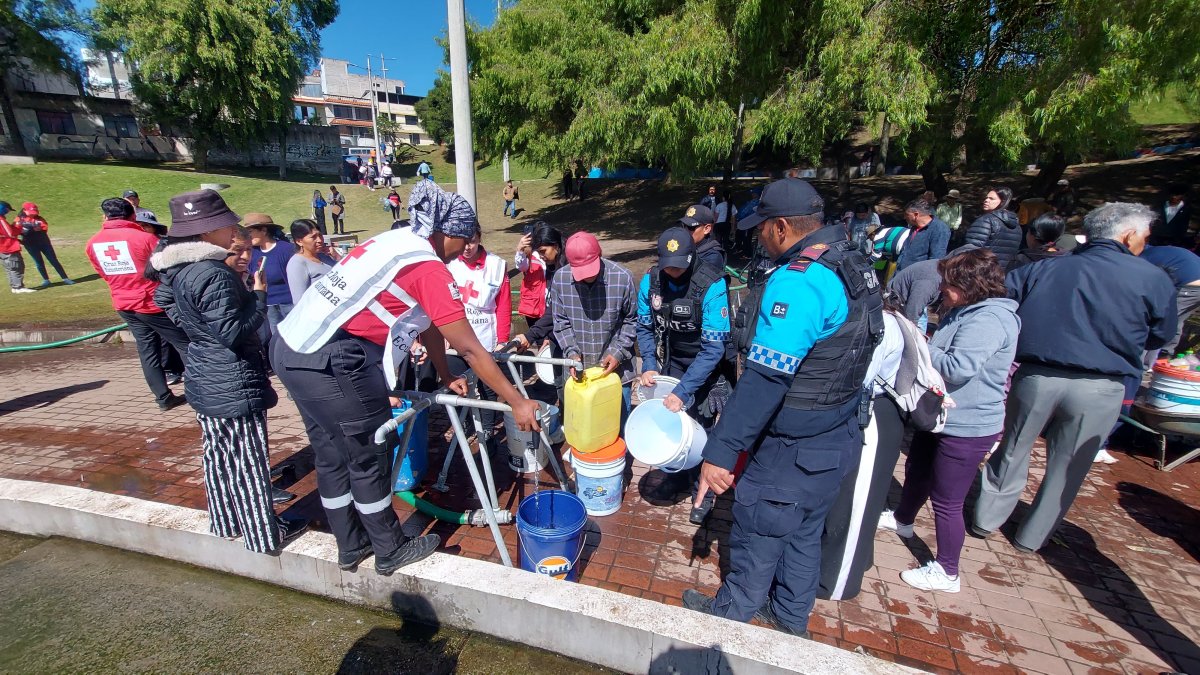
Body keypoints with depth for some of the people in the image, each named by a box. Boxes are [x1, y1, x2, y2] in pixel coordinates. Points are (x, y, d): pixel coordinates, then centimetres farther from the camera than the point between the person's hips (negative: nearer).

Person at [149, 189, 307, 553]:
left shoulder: (176, 270, 6)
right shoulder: (214, 274, -23)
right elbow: (233, 332, -26)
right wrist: (260, 296, -16)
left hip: (204, 381, 10)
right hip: (234, 386, -9)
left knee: (218, 455, 21)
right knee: (248, 462, 2)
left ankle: (225, 522, 37)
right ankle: (264, 534, 16)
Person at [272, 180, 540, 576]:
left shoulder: (398, 243, 13)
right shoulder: (429, 268, -15)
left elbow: (428, 325, 18)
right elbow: (470, 350, -15)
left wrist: (446, 377, 24)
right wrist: (517, 403, -8)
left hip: (291, 349, 10)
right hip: (331, 362, -10)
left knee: (332, 455, 20)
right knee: (369, 459, 8)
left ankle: (351, 547, 39)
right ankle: (390, 551, 28)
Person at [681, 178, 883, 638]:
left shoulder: (797, 282, -27)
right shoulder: (854, 266, 3)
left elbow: (765, 379, -32)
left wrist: (719, 452, -27)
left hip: (793, 452, -9)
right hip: (839, 440, 9)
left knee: (756, 537, 13)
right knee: (804, 533, 25)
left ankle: (731, 616, 37)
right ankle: (791, 619, 47)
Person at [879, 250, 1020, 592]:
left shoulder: (988, 319, -24)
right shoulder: (966, 312, 8)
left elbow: (959, 367, -32)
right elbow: (943, 356, 17)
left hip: (966, 428, -10)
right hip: (940, 417, 10)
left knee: (946, 501, 3)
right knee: (916, 473, 28)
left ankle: (946, 572, 21)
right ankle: (902, 519, 52)